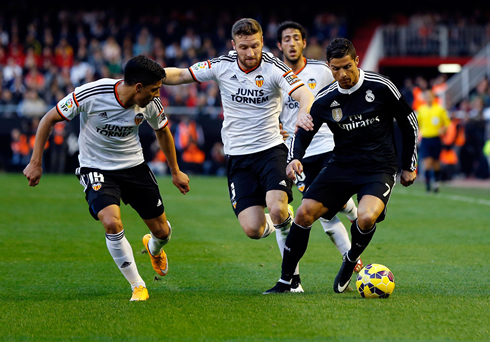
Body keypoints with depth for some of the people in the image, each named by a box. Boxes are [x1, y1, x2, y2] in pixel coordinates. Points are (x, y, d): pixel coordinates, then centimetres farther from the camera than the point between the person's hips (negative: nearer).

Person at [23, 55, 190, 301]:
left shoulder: (151, 104, -14)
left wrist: (176, 172, 17)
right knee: (112, 223, -28)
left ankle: (154, 248, 46)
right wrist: (36, 163, -14)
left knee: (162, 231, 5)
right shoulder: (90, 94, -27)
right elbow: (49, 119, -14)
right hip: (96, 168, -4)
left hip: (134, 166, 4)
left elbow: (162, 131, 9)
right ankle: (137, 286, -8)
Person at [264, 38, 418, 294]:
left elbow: (409, 122, 2)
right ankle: (285, 282, -2)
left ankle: (351, 260, 4)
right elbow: (304, 132, 7)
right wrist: (295, 158, -15)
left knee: (366, 218, -31)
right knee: (304, 213, -13)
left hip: (379, 168, -3)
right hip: (342, 165, 3)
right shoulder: (325, 99, -2)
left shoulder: (380, 87, -10)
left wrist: (409, 166, 6)